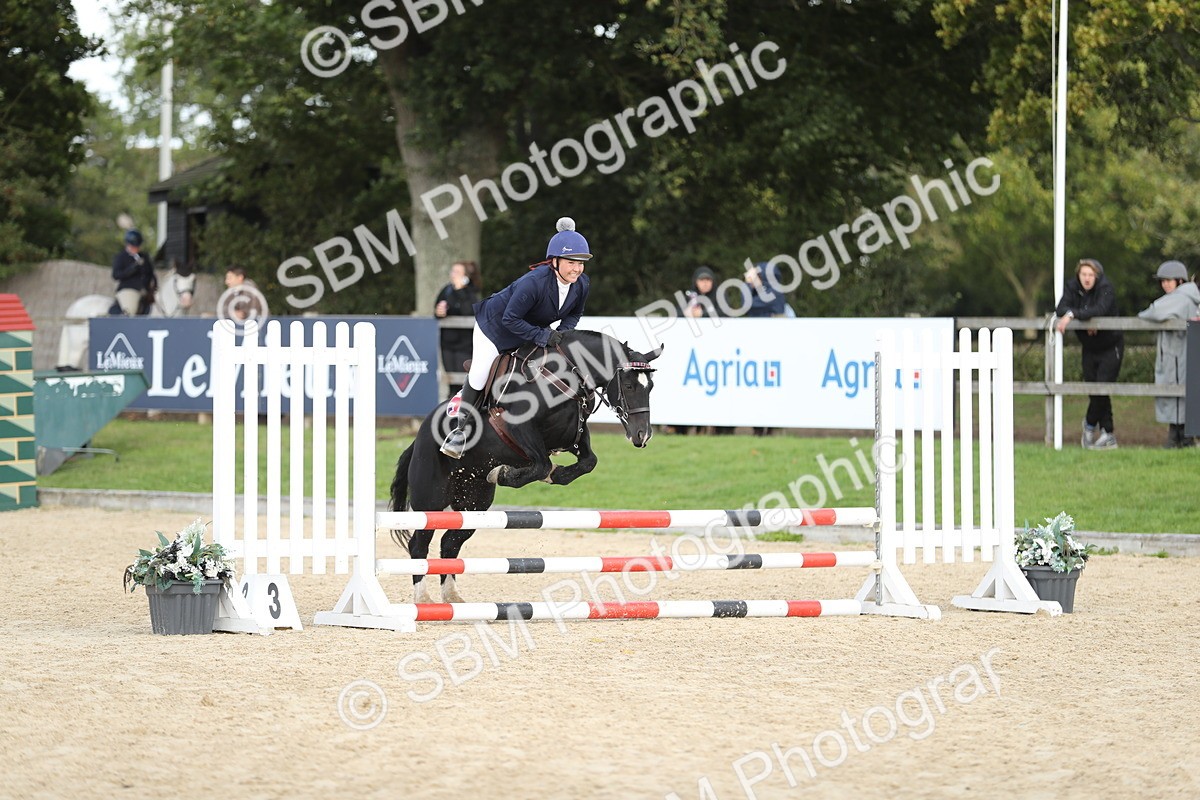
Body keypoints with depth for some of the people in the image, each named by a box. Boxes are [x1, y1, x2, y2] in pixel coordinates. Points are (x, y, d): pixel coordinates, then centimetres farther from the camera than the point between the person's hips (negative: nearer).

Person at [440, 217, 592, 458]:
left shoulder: (582, 284, -20)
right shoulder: (534, 282, -41)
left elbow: (574, 314, 0)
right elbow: (511, 319, -34)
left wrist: (562, 332, -21)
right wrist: (544, 336, -38)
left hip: (532, 331, 6)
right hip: (495, 325, -6)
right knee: (479, 376, -5)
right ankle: (461, 429, 12)